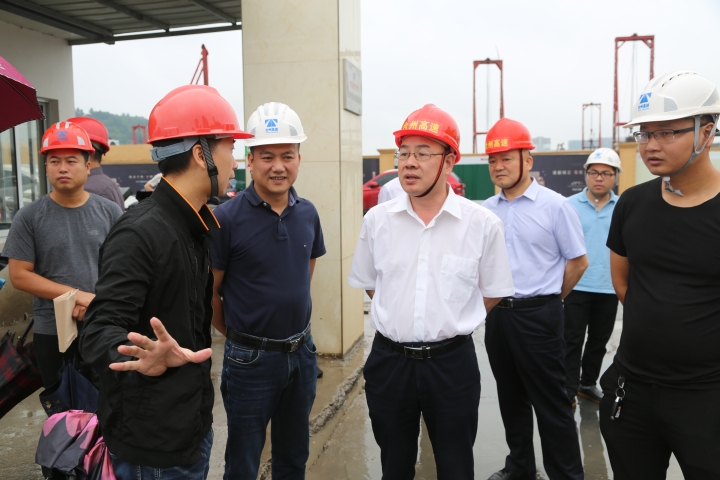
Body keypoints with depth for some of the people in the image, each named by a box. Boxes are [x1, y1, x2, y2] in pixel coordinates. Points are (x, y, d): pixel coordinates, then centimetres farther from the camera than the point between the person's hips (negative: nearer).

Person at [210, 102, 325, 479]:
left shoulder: (308, 213, 0)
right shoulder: (227, 218, -16)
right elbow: (208, 292, -9)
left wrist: (296, 331, 10)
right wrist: (237, 335, 1)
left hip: (302, 352, 5)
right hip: (251, 360, -4)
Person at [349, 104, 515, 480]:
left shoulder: (483, 224, -9)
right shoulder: (376, 220, -3)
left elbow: (492, 294, 4)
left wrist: (451, 325, 9)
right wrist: (399, 321, 9)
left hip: (452, 362, -1)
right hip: (388, 360, 2)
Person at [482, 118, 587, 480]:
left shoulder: (555, 205, -8)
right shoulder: (486, 210, 5)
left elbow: (578, 262, -3)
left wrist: (545, 300, 3)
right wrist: (497, 302, 11)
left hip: (538, 316, -5)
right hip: (497, 314, 5)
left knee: (550, 402, 4)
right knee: (510, 397, 18)